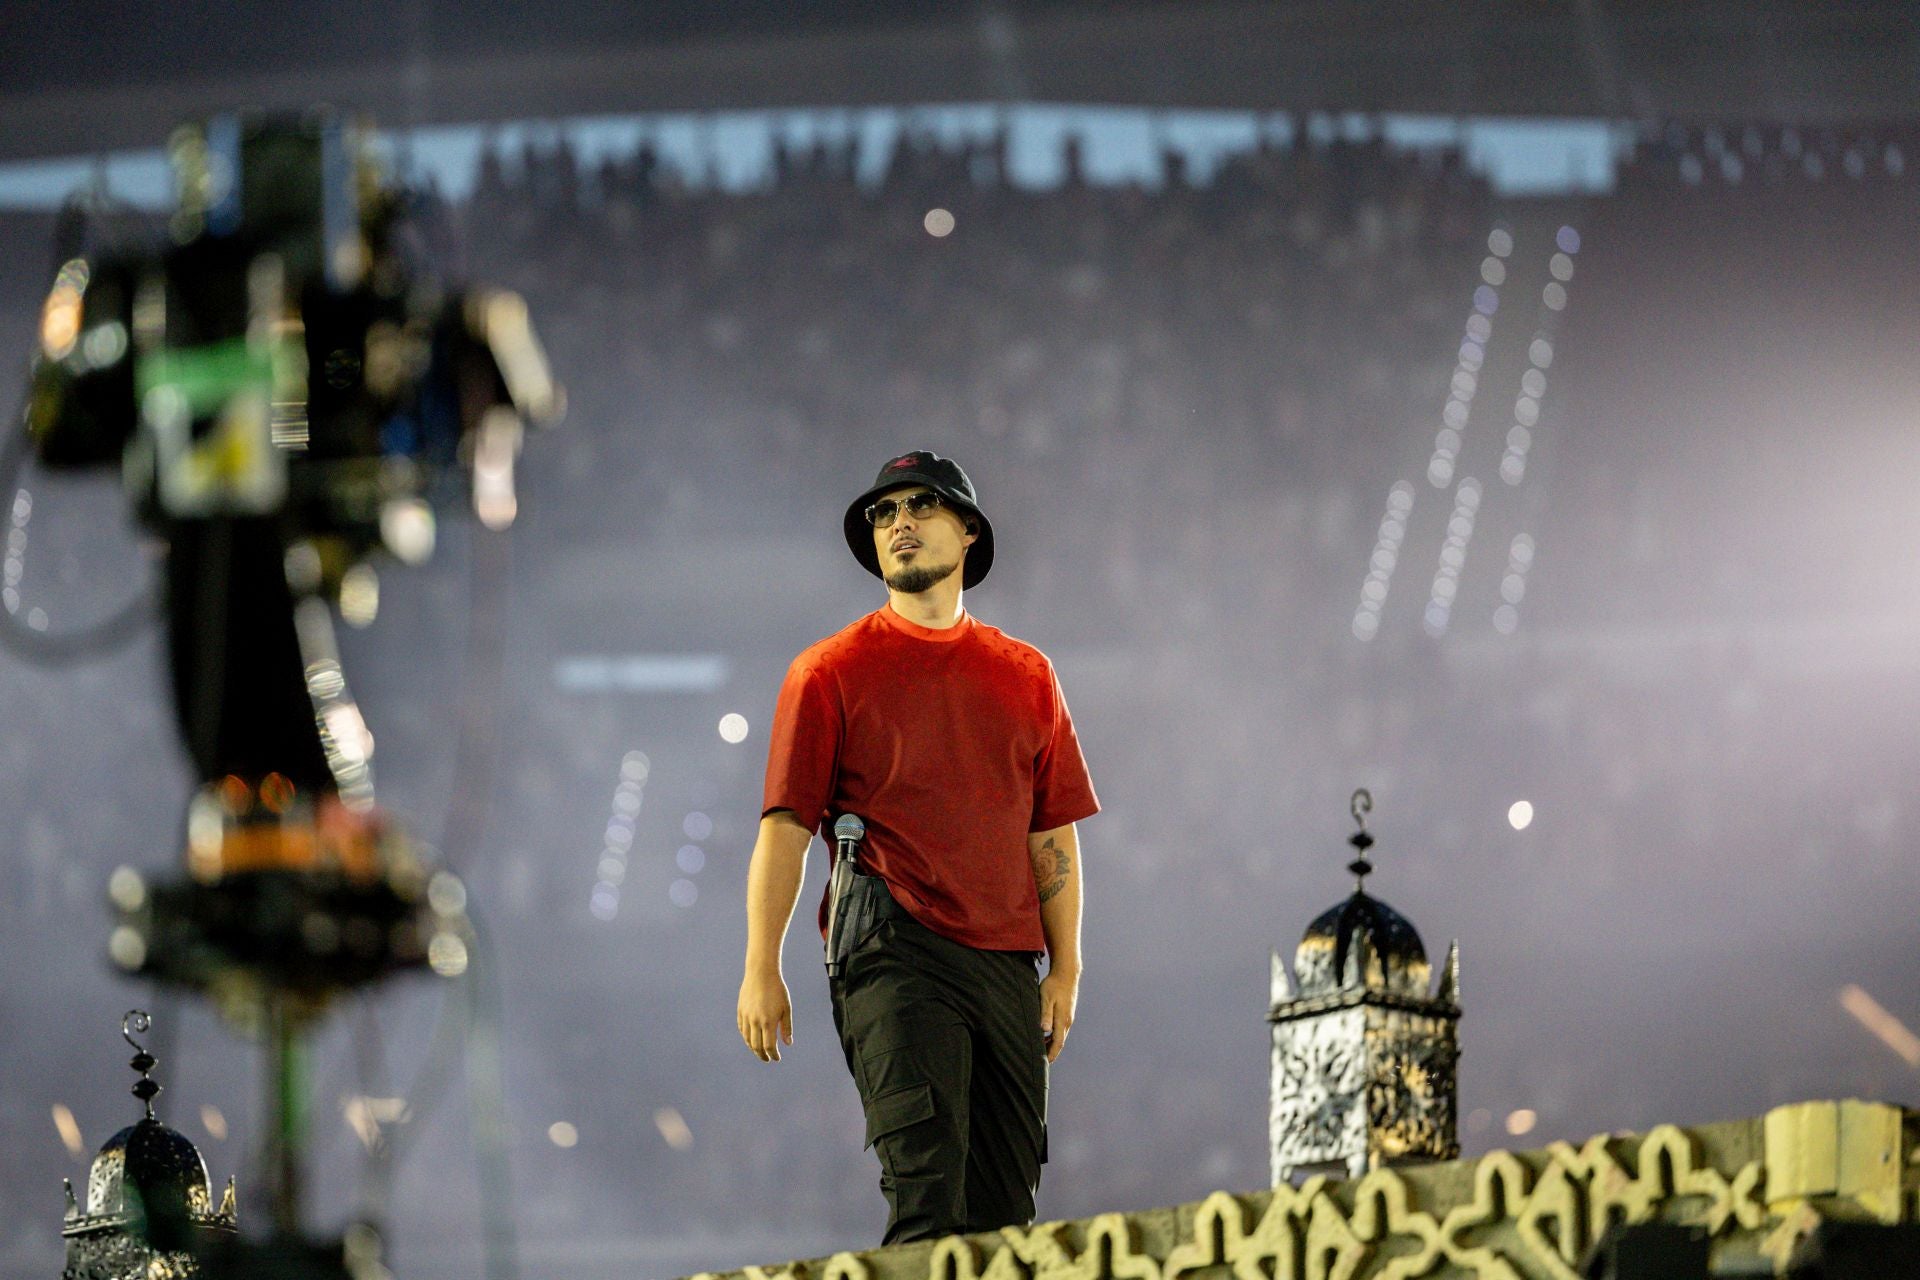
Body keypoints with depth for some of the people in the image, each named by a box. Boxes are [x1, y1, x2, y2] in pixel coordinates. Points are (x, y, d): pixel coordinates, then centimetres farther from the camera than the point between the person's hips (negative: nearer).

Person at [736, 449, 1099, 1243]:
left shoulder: (1025, 676, 17)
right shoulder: (831, 671, 6)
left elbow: (1054, 833, 16)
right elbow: (785, 826, 1)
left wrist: (1065, 968, 8)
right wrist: (761, 969, -8)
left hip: (1007, 963, 4)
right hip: (893, 956, -4)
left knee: (1005, 1208, 4)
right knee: (927, 1191, -18)